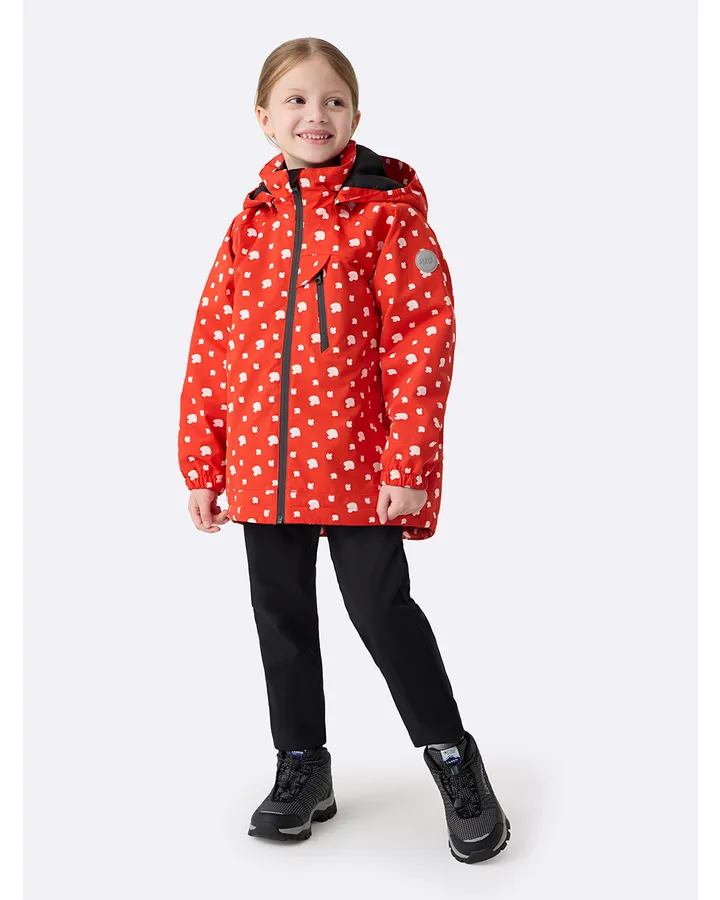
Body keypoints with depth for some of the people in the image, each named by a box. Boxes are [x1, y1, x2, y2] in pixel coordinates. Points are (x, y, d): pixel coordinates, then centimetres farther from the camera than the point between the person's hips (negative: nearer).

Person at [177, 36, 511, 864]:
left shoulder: (388, 208, -4)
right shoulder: (251, 221, 8)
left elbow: (422, 335, -10)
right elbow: (211, 345, 9)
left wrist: (409, 462, -16)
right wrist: (201, 464, 7)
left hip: (357, 460, -5)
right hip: (263, 463, 5)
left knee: (380, 605, -3)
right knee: (280, 611, 13)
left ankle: (455, 763, 17)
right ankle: (302, 771, 30)